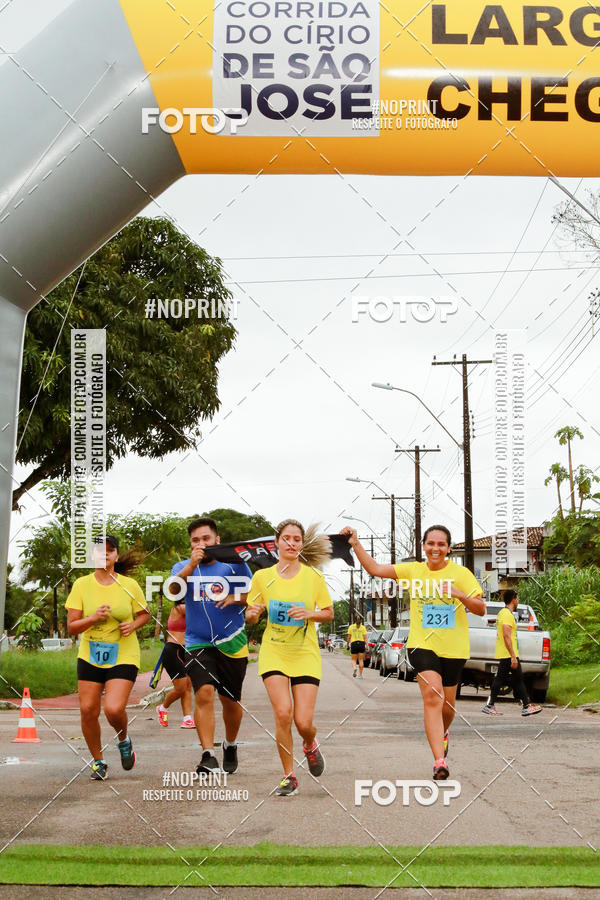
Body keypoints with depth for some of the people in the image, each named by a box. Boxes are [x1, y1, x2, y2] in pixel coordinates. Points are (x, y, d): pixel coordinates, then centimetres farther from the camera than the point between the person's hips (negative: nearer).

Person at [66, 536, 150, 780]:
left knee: (114, 709, -17)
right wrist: (93, 618, -23)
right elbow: (71, 626, -5)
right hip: (90, 656, 2)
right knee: (88, 710, -1)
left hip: (123, 657, -2)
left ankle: (123, 740, 18)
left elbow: (144, 614, 12)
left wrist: (133, 625, -9)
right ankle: (98, 761, 22)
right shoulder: (82, 585, -3)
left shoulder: (129, 585, -4)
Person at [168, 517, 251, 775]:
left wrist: (234, 598, -13)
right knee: (204, 693, -19)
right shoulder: (183, 567, 5)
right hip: (198, 644, -1)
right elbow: (172, 589, -16)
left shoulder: (235, 564, 4)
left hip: (232, 643, 1)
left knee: (230, 701, 9)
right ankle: (208, 755, -20)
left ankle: (230, 745, 35)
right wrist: (191, 565, -31)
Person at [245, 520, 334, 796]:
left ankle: (311, 746, 31)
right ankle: (289, 776, 1)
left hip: (305, 654, 0)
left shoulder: (313, 576, -1)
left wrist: (310, 614, -15)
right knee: (283, 712, -17)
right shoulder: (262, 576, 2)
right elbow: (251, 617, 9)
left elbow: (329, 613, 5)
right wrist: (252, 613, -14)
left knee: (304, 721, -8)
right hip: (273, 652, 0)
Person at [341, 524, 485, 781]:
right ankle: (439, 760, -24)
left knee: (447, 703, 11)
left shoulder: (460, 574, -1)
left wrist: (460, 595, -21)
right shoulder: (413, 571, 5)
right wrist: (356, 544, -4)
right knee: (432, 696, -19)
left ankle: (442, 733, 47)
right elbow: (375, 569, 5)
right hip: (422, 644, 0)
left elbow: (481, 609, -4)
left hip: (453, 648, 0)